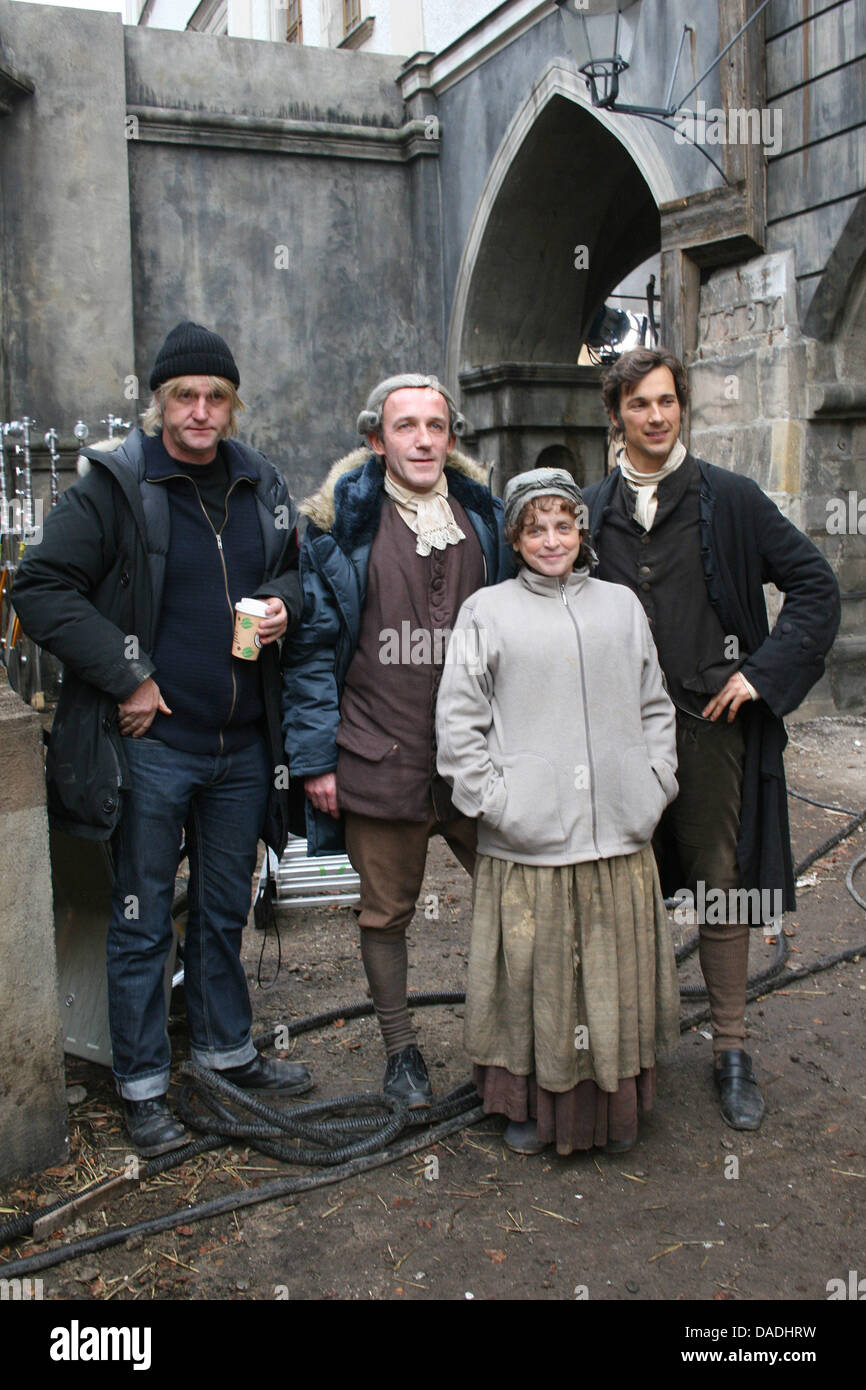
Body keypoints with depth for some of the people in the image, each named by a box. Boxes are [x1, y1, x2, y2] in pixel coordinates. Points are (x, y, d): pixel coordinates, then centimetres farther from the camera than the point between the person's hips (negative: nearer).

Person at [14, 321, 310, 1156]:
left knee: (226, 908, 18)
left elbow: (293, 570, 22)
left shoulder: (261, 486, 8)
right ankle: (142, 1086, 21)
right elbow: (42, 589, -10)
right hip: (152, 740, -4)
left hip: (242, 743, 5)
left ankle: (226, 1049, 36)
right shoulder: (113, 486, -7)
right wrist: (125, 676, -14)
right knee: (142, 919, 6)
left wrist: (283, 603, -2)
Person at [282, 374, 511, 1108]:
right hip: (380, 760, -2)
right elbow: (312, 647, -1)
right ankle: (401, 1049, 30)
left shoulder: (485, 516, 9)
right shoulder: (341, 525, -1)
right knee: (387, 913, 11)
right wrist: (316, 757, -5)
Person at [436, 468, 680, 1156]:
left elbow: (656, 706, 17)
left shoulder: (621, 604, 11)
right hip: (526, 840, -2)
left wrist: (656, 783, 6)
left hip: (619, 836, 3)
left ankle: (616, 1105, 29)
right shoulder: (487, 611, 2)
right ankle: (532, 1104, 26)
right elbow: (458, 722, 0)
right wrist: (494, 801, -7)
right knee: (535, 974, 6)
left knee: (617, 970, 11)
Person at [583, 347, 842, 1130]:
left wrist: (763, 673, -7)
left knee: (720, 887, 5)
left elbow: (816, 587, 1)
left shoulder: (730, 499, -1)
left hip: (711, 722, -2)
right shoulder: (593, 511, 6)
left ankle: (732, 1051, 19)